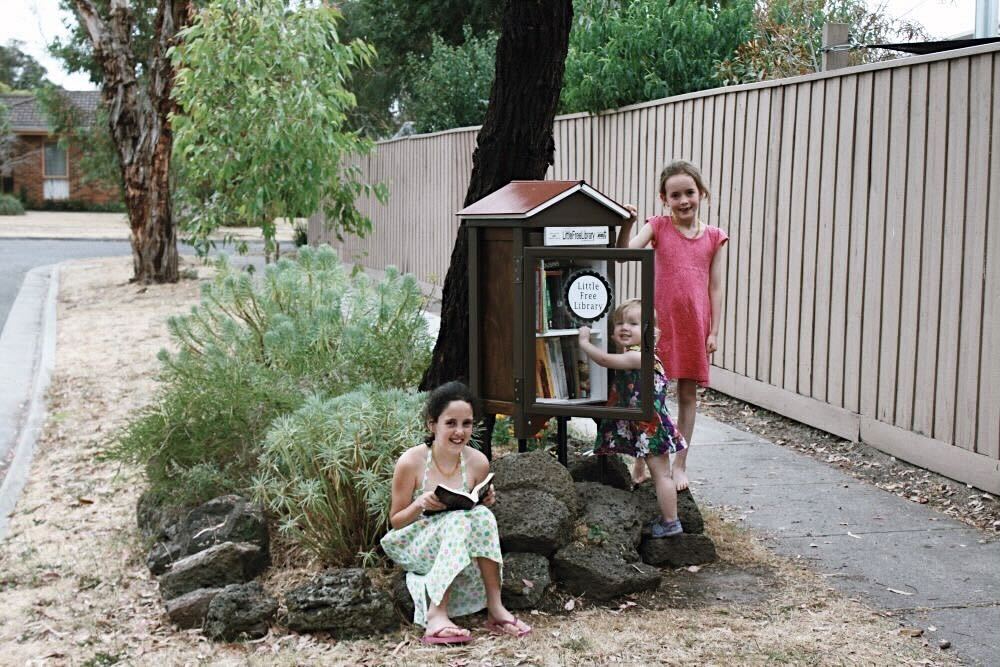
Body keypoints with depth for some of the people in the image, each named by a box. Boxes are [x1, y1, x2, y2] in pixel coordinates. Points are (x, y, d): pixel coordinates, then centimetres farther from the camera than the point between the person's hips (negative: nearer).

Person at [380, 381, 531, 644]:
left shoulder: (478, 462, -4)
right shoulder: (411, 462, -14)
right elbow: (395, 521, -5)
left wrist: (486, 501, -11)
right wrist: (420, 505, -25)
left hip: (462, 548, 3)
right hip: (415, 547, -3)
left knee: (481, 515, -28)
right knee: (458, 521, -33)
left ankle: (495, 606, -27)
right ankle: (437, 613, -35)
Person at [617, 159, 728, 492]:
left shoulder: (713, 237, 2)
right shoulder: (658, 227, -1)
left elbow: (715, 287, 3)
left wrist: (714, 331, 0)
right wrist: (626, 224, -33)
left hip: (695, 325, 2)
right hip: (659, 321, -1)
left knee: (688, 394, 10)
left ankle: (680, 464, 21)